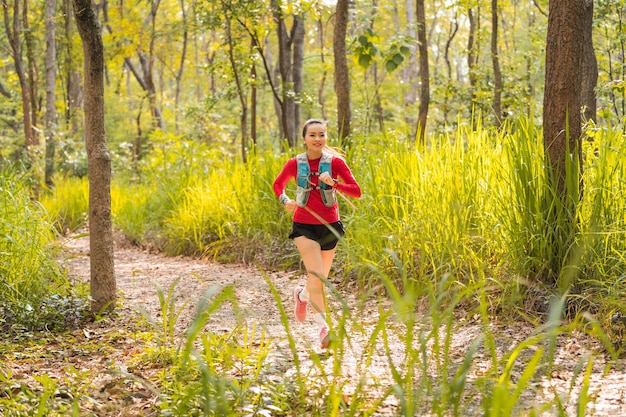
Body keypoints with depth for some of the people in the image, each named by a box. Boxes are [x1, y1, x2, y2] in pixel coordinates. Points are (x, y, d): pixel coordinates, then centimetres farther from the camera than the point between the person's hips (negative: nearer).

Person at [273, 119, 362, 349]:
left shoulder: (335, 162, -7)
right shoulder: (295, 164, -4)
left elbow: (356, 191, -11)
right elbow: (278, 184, 14)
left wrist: (334, 183, -27)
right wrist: (285, 200, -7)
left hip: (329, 225, 2)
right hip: (304, 226, -2)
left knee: (320, 278, 14)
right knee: (317, 276, -16)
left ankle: (302, 295, 48)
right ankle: (323, 327, -11)